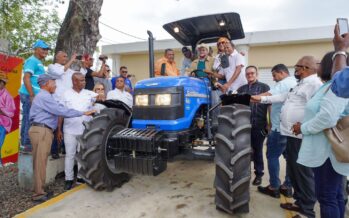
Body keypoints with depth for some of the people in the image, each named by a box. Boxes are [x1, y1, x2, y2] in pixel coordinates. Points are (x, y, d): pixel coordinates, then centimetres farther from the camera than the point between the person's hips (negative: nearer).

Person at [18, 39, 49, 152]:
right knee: (30, 120, -6)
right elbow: (26, 78, -20)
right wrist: (32, 96, -22)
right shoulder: (32, 60, -11)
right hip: (30, 95, -10)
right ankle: (27, 145, 2)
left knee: (28, 120, 13)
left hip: (33, 95, 10)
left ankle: (25, 143, 21)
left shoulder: (38, 62, 19)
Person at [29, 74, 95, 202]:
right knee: (40, 163, -6)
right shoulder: (44, 97, -13)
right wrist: (83, 113, -17)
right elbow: (62, 111, -20)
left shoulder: (44, 96, 22)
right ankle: (38, 194, 1)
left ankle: (39, 191, 19)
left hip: (43, 130, 10)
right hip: (41, 131, -10)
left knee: (41, 162, 12)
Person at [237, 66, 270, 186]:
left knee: (257, 150, 8)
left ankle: (259, 174, 22)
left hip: (258, 124, -3)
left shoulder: (264, 87, 2)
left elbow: (269, 105, -1)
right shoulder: (241, 89, 15)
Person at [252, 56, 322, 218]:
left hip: (301, 136, -10)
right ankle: (300, 202, 32)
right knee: (294, 170, 18)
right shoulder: (300, 84, 20)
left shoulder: (314, 84, -13)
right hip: (292, 134, 10)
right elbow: (283, 97, 24)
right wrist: (261, 99, 22)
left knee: (303, 172, 1)